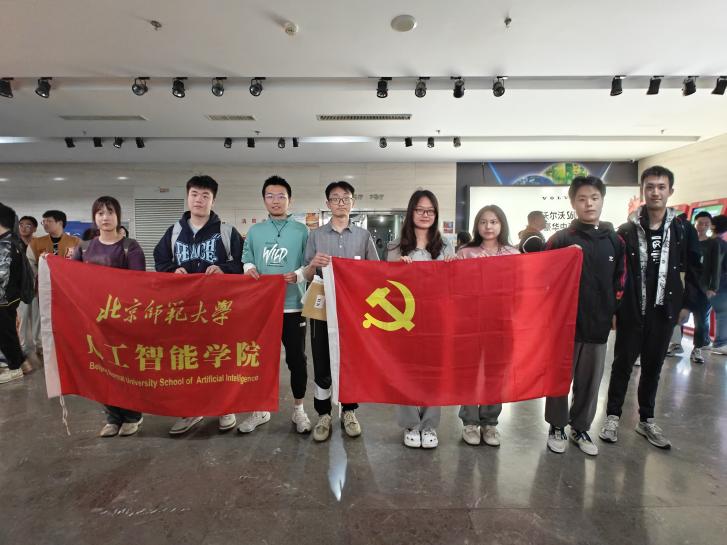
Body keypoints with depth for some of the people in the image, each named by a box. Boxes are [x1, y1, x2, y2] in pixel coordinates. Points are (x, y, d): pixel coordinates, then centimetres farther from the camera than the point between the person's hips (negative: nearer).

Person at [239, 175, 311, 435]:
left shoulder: (301, 231, 1)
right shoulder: (254, 231, 10)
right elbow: (246, 260, 11)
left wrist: (298, 275, -21)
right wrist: (249, 268, -11)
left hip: (292, 306, -2)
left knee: (296, 359, 7)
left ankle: (298, 409, 26)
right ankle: (260, 409, 30)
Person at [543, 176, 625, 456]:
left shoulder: (615, 241, 6)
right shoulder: (560, 239, -4)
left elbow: (620, 282, 12)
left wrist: (611, 310, 7)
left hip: (598, 325, 3)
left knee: (590, 380, 12)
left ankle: (581, 428, 30)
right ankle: (557, 426, 25)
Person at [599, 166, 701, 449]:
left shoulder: (682, 229, 1)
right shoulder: (626, 231, -4)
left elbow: (693, 268, 8)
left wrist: (686, 304, 2)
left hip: (664, 311, 2)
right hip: (631, 311, -2)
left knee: (653, 366, 13)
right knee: (623, 364, 7)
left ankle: (646, 420, 27)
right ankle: (613, 416, 20)